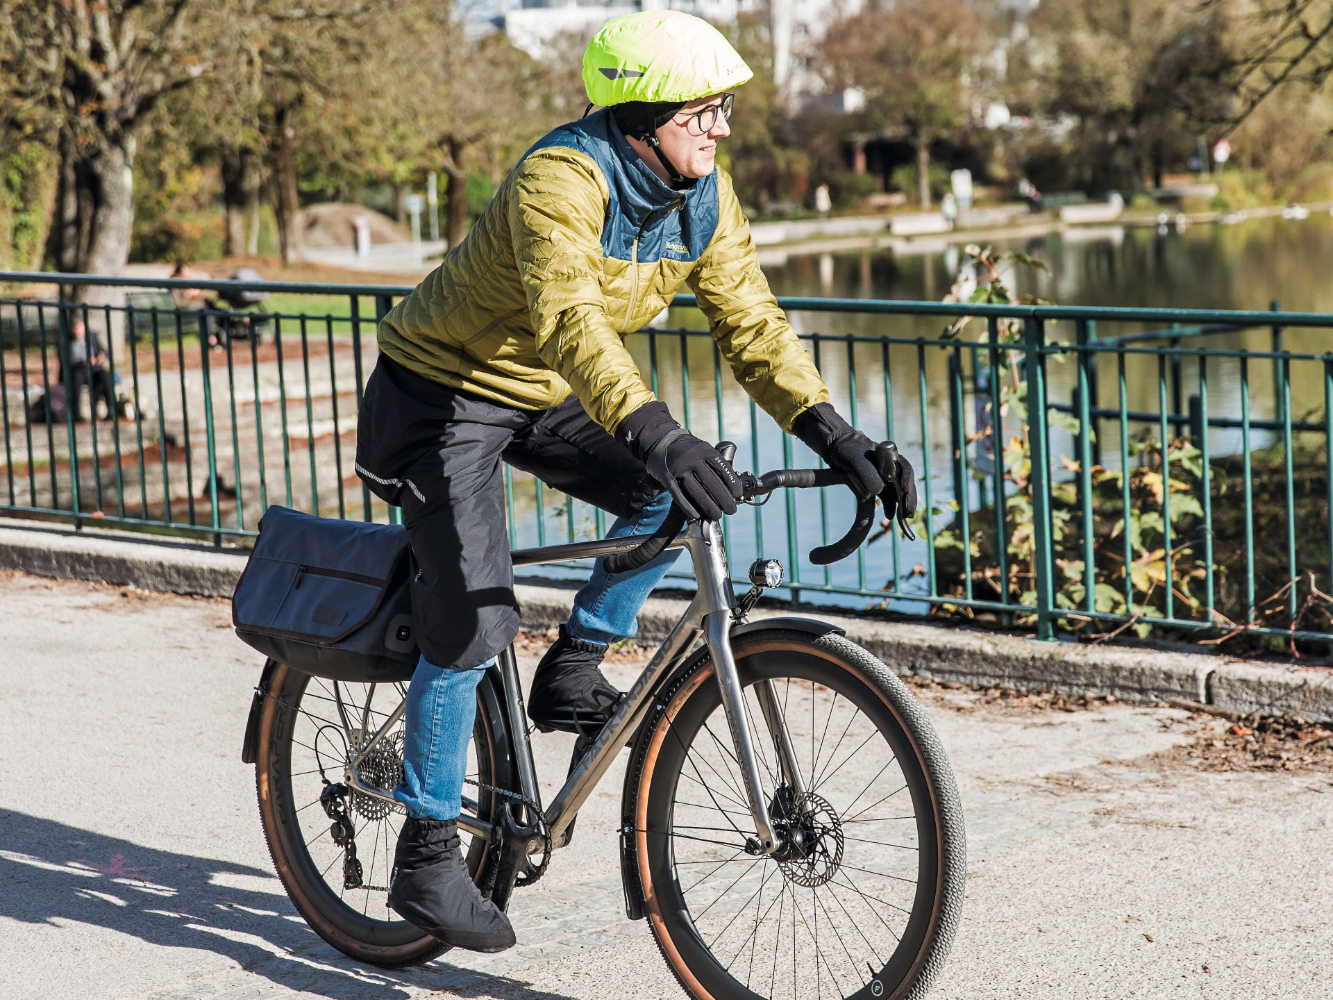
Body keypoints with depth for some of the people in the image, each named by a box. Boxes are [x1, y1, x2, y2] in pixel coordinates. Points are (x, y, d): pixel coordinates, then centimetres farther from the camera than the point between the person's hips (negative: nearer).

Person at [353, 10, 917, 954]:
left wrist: (833, 432, -20)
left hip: (546, 396, 7)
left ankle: (572, 674, 5)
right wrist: (654, 432, -60)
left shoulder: (704, 196, -8)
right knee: (472, 622, -14)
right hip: (445, 391, -7)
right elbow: (569, 317, -47)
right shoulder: (562, 179, -32)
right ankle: (427, 857, 0)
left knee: (677, 493, -14)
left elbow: (750, 320, -7)